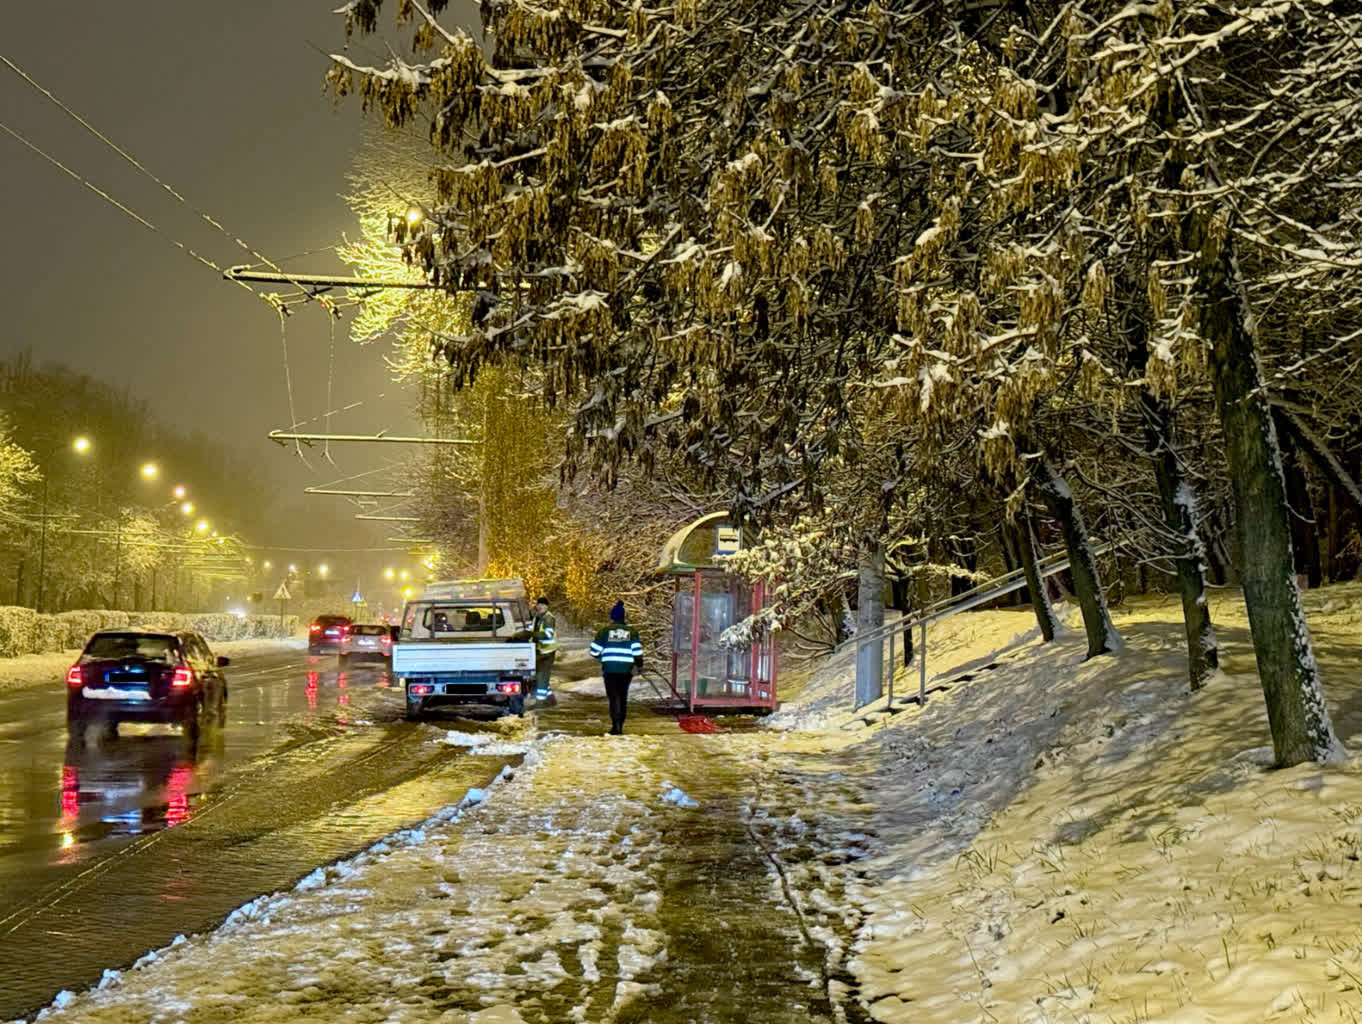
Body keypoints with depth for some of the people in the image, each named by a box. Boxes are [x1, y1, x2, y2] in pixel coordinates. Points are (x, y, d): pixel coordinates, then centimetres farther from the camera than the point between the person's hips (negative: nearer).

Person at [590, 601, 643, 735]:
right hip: (626, 669, 2)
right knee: (623, 697, 14)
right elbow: (637, 650, -4)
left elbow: (594, 651, 2)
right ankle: (620, 726, 19)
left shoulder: (605, 631, 0)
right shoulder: (631, 631, 3)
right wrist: (639, 663, 12)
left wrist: (600, 657, 24)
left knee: (614, 697, -2)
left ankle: (616, 726, -19)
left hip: (610, 669, -2)